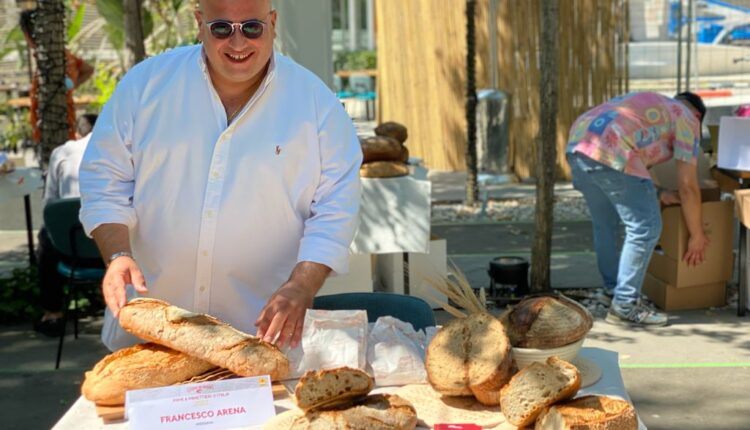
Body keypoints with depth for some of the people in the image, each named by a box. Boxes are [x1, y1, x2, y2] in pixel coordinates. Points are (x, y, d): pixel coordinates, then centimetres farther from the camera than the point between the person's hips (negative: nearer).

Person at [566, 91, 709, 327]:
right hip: (610, 155, -9)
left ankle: (614, 289, 33)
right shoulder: (686, 117, 14)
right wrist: (697, 235, 17)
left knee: (605, 225, 23)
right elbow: (688, 185, 10)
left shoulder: (648, 104, 36)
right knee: (645, 227, 0)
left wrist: (657, 194, 31)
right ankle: (624, 306, 3)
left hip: (576, 145, 9)